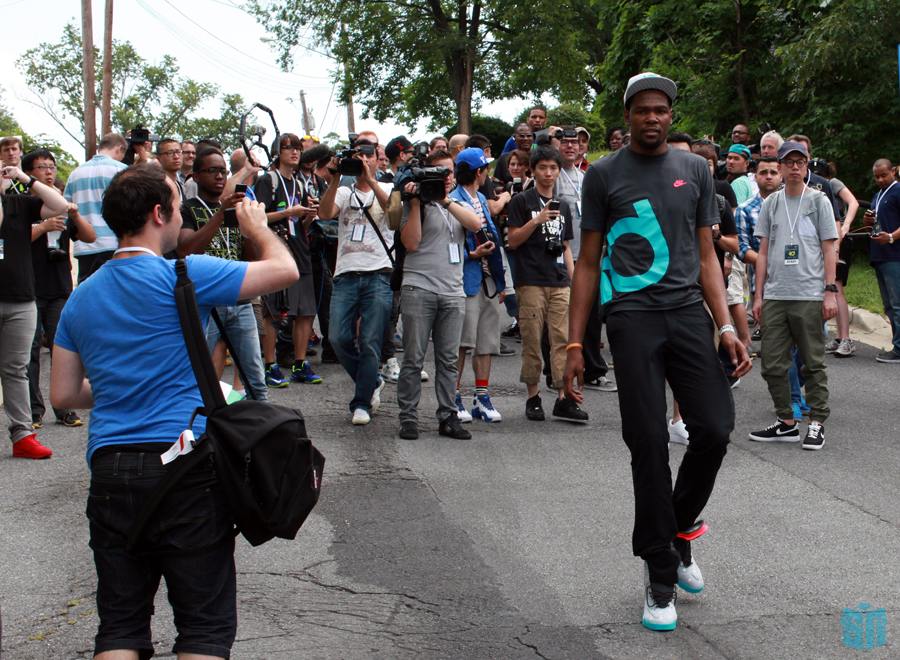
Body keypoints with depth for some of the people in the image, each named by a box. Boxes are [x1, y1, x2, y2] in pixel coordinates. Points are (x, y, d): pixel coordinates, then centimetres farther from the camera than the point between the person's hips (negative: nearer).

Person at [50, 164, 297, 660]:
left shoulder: (82, 297, 11)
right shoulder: (182, 277, -8)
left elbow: (63, 395, 14)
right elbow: (283, 269, -3)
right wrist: (257, 227, 16)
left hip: (108, 469, 6)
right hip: (186, 468, -5)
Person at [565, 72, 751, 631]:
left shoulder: (695, 170, 14)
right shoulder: (604, 175, 7)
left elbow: (706, 255, 13)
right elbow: (588, 262, 7)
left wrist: (726, 326, 0)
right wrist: (575, 344, 1)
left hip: (689, 312, 3)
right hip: (633, 317, -2)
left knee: (715, 429, -7)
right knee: (650, 443, -5)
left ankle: (679, 530, 21)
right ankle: (660, 575, 6)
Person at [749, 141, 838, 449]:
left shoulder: (819, 201, 5)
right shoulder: (770, 203, 13)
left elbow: (829, 250, 4)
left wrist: (830, 292, -4)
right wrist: (759, 295, 10)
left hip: (810, 296, -3)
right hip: (774, 296, 3)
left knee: (813, 363, -1)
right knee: (773, 364, 3)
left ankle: (816, 423, 6)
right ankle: (786, 422, 13)